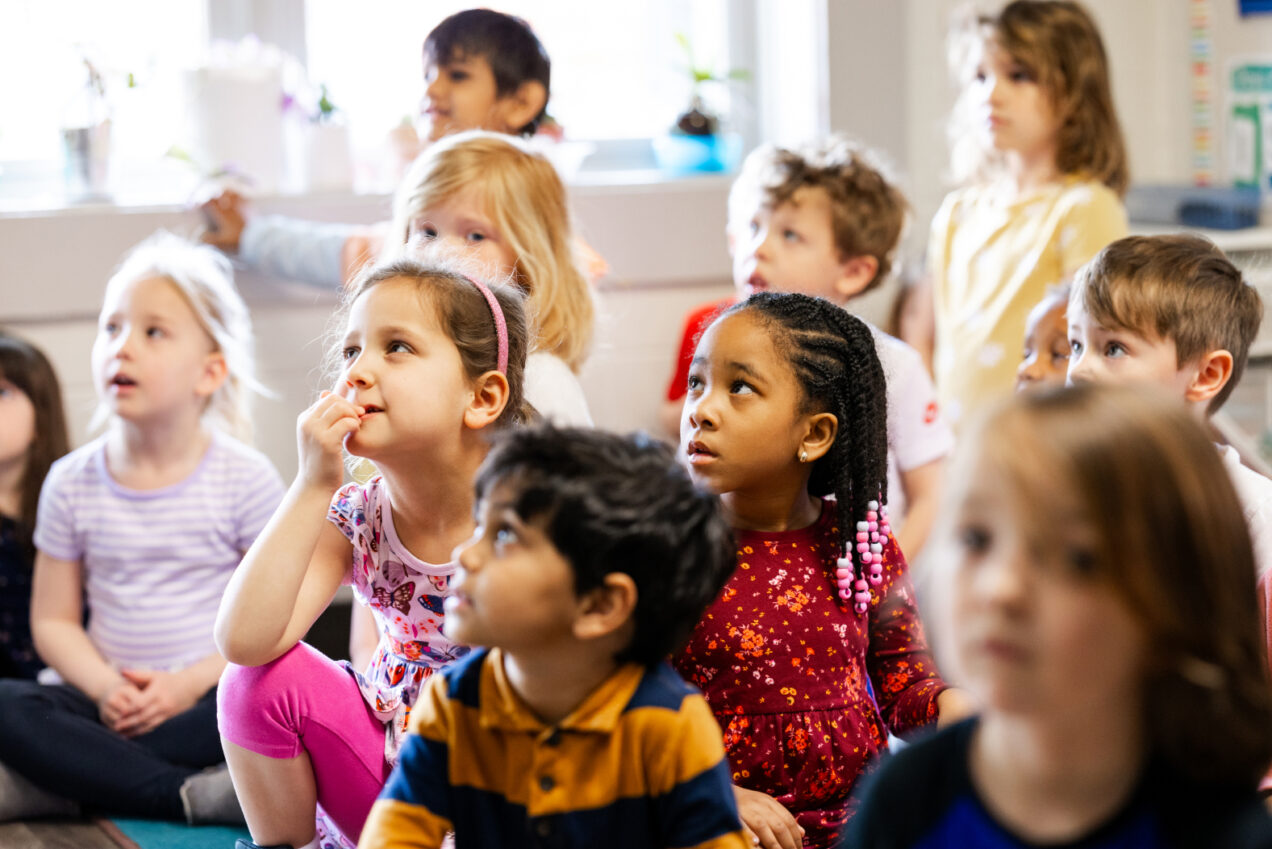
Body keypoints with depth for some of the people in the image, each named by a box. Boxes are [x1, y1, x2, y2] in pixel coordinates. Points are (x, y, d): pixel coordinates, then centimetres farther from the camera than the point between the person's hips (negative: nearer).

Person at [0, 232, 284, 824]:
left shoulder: (245, 480, -2)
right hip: (114, 702, 2)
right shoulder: (73, 483, 5)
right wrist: (105, 689, -12)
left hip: (212, 694, -2)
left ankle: (65, 787, -27)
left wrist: (191, 684, -16)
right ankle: (193, 795, -29)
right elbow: (54, 622, 7)